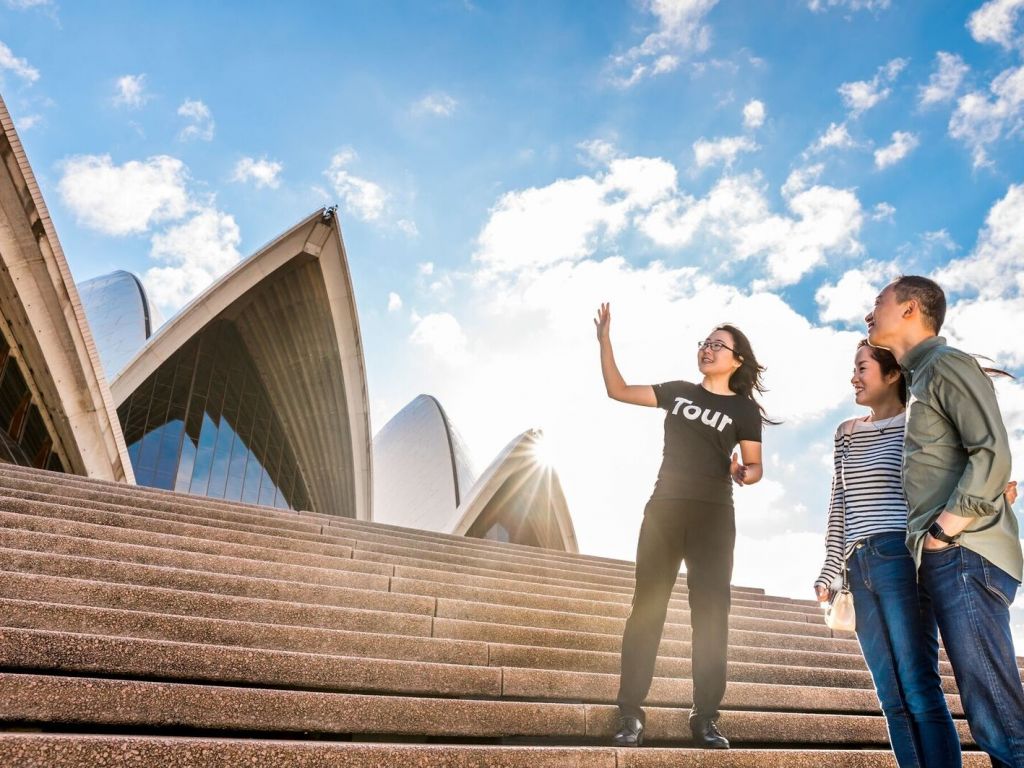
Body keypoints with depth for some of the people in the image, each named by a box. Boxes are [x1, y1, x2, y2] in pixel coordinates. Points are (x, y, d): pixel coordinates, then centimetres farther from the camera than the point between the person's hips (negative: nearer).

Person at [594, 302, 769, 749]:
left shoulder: (744, 410, 5)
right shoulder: (678, 392, 13)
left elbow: (755, 467, 3)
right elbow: (617, 390, 13)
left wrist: (744, 473, -21)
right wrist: (605, 340, 5)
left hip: (713, 516, -2)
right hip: (664, 509, 2)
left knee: (710, 612, -3)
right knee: (646, 608, -1)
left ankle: (705, 718, 6)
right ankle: (630, 715, 2)